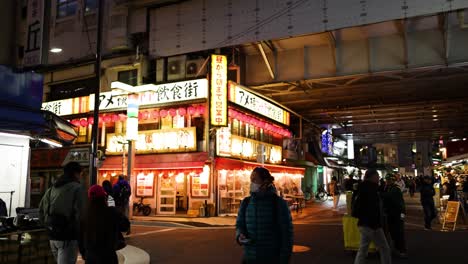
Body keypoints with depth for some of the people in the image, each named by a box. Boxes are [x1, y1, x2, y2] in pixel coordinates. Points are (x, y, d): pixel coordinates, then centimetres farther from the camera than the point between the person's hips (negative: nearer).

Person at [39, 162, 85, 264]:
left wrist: (49, 226, 15)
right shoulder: (76, 188, -9)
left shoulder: (52, 188, 13)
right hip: (68, 237, -7)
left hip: (52, 236, 8)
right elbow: (79, 214, -16)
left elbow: (41, 209, 12)